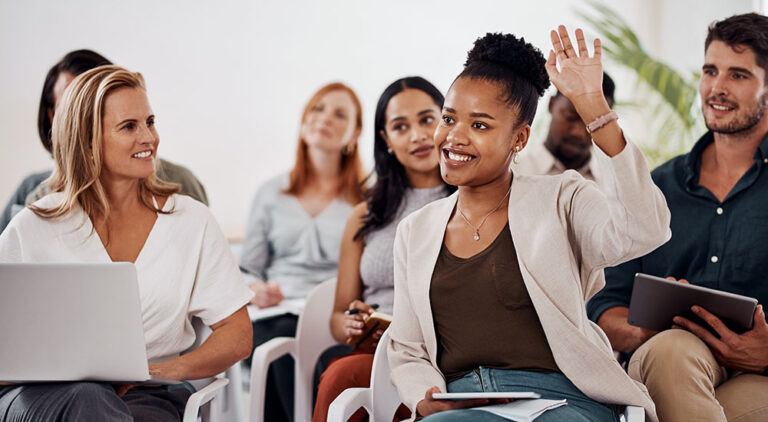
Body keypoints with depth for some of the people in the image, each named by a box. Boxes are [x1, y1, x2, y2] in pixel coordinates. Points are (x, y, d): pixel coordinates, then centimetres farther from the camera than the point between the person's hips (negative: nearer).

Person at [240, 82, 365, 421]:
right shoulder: (272, 194, 23)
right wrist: (257, 291, -5)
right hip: (277, 314, 2)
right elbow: (247, 269, 19)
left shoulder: (368, 199, 15)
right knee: (284, 336, -35)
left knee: (294, 341, -36)